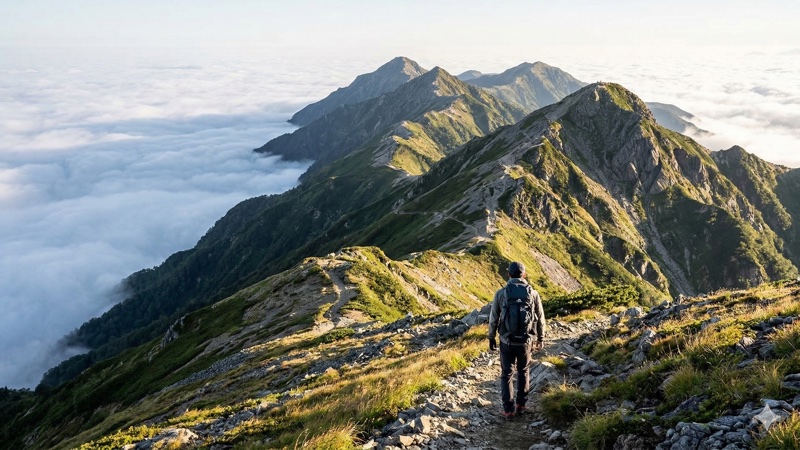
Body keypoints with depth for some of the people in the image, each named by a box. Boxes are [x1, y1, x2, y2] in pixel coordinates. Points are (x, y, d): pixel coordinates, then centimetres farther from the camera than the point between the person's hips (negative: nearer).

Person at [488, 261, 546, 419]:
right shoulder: (533, 293, -5)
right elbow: (540, 319, 2)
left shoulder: (501, 293, -9)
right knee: (523, 371, 23)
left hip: (507, 341, -1)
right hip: (525, 341, 1)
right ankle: (520, 405, 28)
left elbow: (493, 319, -3)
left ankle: (508, 410, 11)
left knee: (506, 374, 12)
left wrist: (491, 338, 11)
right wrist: (541, 339, 17)